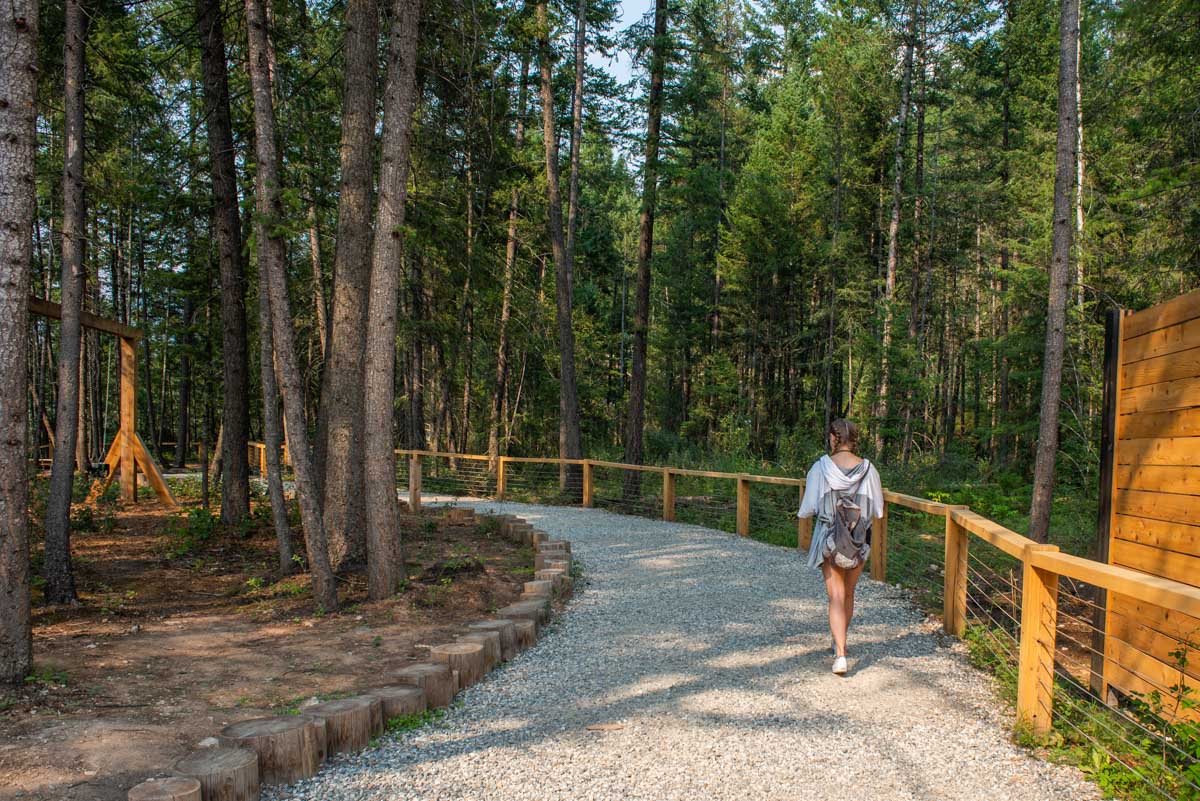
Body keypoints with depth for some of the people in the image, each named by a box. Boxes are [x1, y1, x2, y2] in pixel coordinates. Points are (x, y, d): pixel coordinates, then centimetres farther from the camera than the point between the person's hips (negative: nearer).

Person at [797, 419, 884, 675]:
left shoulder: (820, 467, -12)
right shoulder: (868, 469, -7)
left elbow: (808, 509, -9)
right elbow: (878, 511, -1)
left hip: (829, 539, -2)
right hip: (860, 539, 3)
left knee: (836, 597, 0)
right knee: (849, 594, 21)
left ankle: (840, 655, -13)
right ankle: (839, 642, 38)